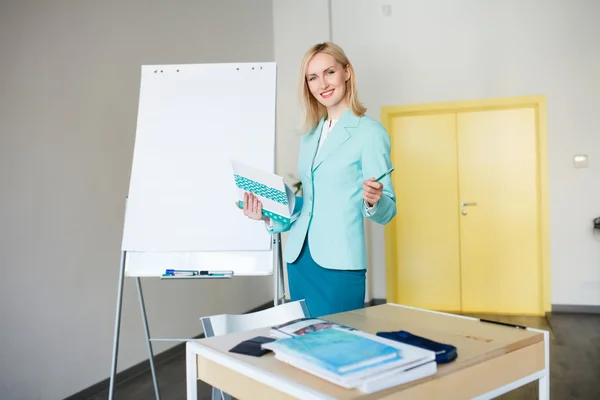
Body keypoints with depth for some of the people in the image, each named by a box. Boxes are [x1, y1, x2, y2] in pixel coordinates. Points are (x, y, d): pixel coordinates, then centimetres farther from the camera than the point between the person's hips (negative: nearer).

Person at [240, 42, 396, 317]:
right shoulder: (309, 137, 13)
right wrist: (269, 216, 6)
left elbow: (386, 211, -8)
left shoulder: (370, 132, -7)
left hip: (339, 264, -6)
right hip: (298, 259, 6)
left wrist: (373, 200, -28)